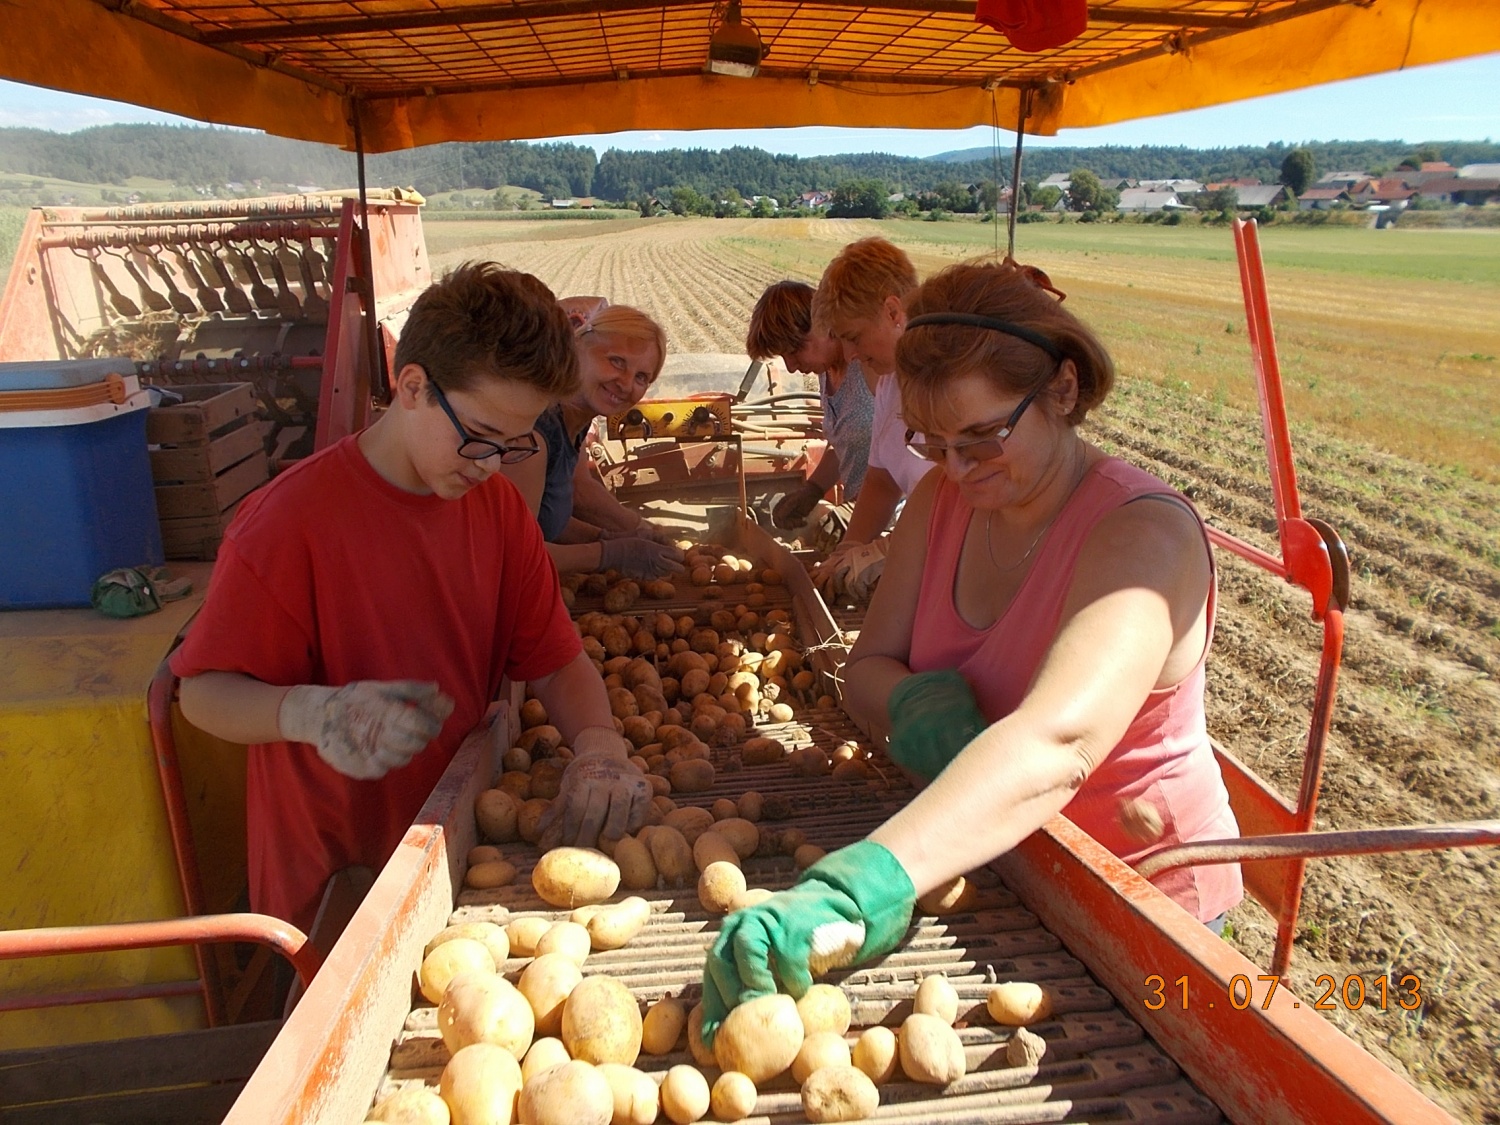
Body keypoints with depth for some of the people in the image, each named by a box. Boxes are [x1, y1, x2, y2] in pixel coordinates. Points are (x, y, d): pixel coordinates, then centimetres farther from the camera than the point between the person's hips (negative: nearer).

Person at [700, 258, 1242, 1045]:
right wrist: (914, 705, -29)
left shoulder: (1145, 535, -26)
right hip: (991, 860, 5)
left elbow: (1057, 743, -41)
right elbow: (866, 669, -5)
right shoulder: (943, 499, -6)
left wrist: (851, 894, -54)